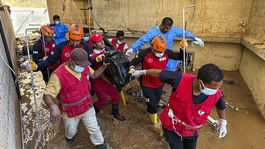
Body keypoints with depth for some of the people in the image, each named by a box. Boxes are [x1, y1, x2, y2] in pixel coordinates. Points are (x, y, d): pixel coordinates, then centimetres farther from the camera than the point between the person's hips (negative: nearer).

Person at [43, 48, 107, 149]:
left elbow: (94, 75, 7)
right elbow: (47, 95, -32)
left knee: (94, 129, 18)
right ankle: (69, 136, 66)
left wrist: (103, 67, -11)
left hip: (87, 106, 3)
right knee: (71, 131, 28)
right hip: (70, 112, -3)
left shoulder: (85, 67, -14)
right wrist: (53, 106, -53)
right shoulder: (59, 75, -32)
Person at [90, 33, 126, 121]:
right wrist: (112, 82, -21)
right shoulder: (95, 57, -27)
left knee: (115, 96, 14)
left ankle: (115, 114, 35)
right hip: (99, 83, -7)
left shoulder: (104, 51, -3)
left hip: (107, 80, 7)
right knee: (102, 101, 6)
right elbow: (101, 74, -25)